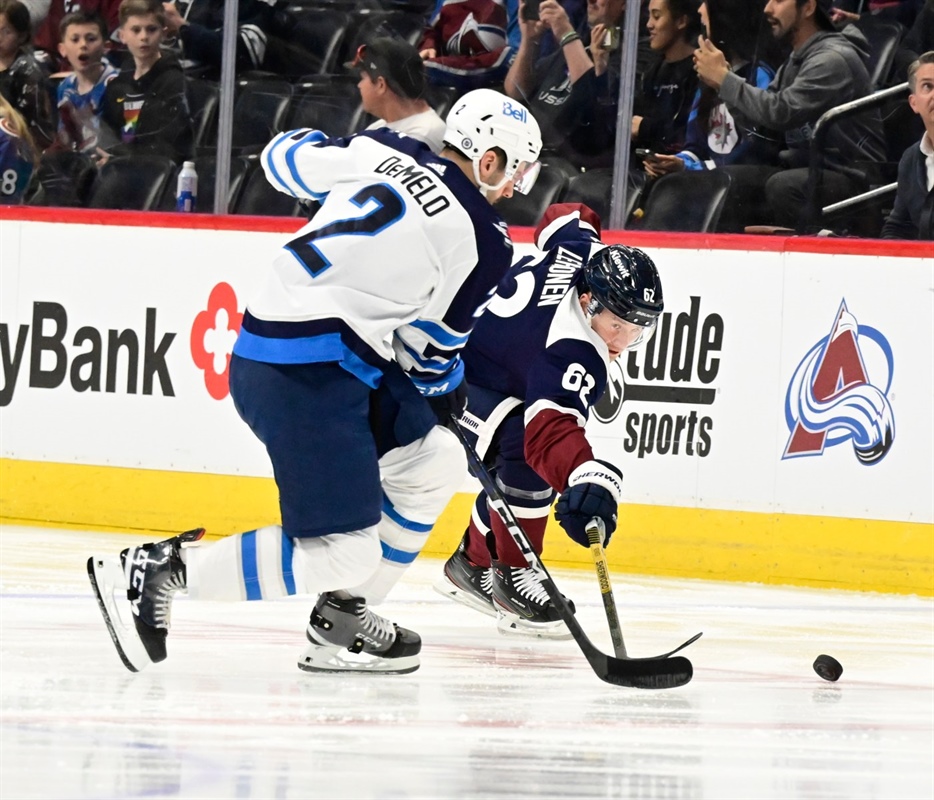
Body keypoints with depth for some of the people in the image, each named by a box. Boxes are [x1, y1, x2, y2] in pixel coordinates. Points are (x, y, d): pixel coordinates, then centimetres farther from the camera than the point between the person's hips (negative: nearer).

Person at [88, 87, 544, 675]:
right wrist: (446, 387, 26)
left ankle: (341, 624, 21)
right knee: (343, 554, -10)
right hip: (305, 378, -9)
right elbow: (430, 348, 4)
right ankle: (160, 571, -8)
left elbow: (287, 160, 22)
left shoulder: (381, 150, 8)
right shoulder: (483, 242, -7)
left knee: (434, 464, 19)